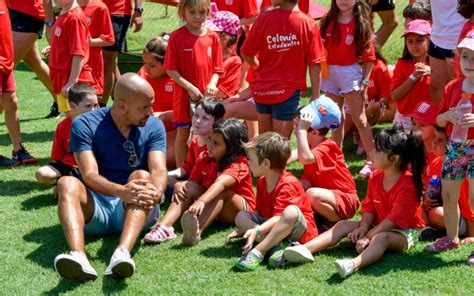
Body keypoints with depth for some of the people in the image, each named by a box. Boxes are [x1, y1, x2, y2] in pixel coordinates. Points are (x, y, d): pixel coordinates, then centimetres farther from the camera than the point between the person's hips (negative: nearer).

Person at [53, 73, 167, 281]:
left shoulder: (154, 127, 4)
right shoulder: (85, 125, -4)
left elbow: (159, 170, -12)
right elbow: (90, 175, -18)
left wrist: (156, 192, -36)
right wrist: (121, 191, -38)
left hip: (135, 210, 1)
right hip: (95, 209, -1)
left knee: (142, 176, -29)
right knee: (68, 183, -29)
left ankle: (122, 253, -54)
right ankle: (78, 256, -56)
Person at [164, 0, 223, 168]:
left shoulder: (212, 37, 1)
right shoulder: (176, 37, -8)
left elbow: (216, 68, 6)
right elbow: (170, 70, -9)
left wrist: (212, 84, -14)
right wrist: (190, 87, -17)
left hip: (206, 96, 3)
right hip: (184, 94, -3)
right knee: (183, 133, 7)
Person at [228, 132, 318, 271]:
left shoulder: (288, 184, -20)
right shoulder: (262, 182, 7)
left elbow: (278, 217, -29)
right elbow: (259, 212, 12)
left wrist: (256, 231, -40)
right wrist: (243, 229, 3)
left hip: (299, 229, -8)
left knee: (291, 211, -39)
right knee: (241, 216, -7)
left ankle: (258, 252, -41)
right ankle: (275, 245, -30)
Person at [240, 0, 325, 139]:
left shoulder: (264, 18, -9)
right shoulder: (308, 24, -11)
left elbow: (246, 54, -4)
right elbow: (314, 64, -12)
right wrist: (316, 96, -4)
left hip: (262, 87, 2)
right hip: (289, 89, -2)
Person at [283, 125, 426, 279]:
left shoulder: (407, 183, -19)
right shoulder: (376, 177, 5)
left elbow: (395, 218, -24)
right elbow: (369, 207, 4)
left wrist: (368, 237, -26)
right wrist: (363, 228, -16)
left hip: (404, 232, -8)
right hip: (379, 226, 8)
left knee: (381, 238, -40)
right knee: (343, 225, -6)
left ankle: (354, 264, -69)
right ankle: (306, 249, -25)